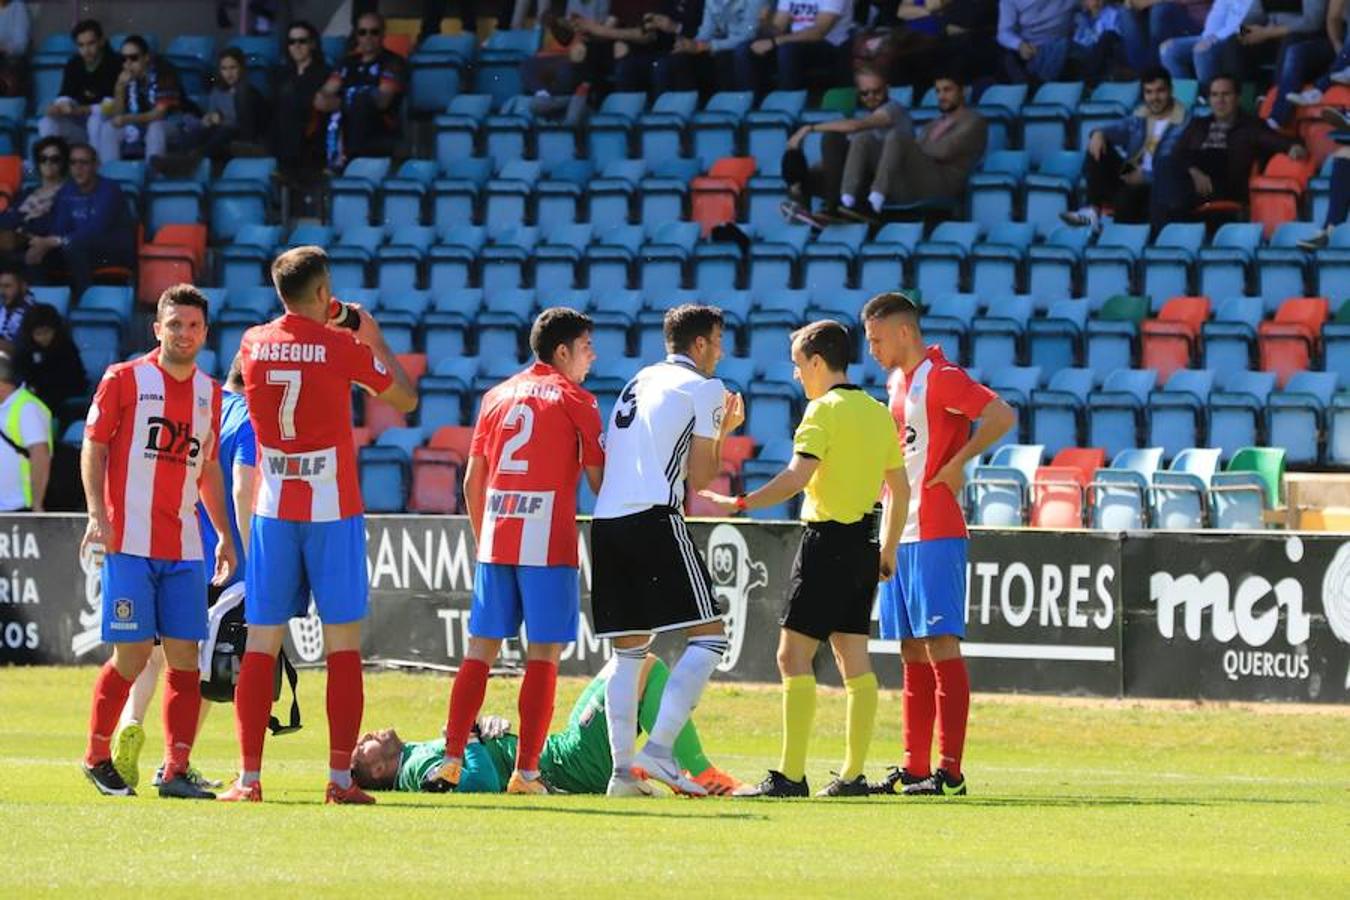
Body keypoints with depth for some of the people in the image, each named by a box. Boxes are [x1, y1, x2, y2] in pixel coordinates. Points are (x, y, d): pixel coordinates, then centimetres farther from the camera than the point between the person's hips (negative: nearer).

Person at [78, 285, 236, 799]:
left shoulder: (208, 391, 14)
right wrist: (98, 515, -13)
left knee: (184, 656, -2)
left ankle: (176, 771, -2)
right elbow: (93, 447, -1)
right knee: (132, 656, -6)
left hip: (184, 546, 5)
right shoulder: (124, 379, 0)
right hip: (129, 544, -5)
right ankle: (97, 757, 12)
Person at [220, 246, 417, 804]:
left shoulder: (254, 345, 1)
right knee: (342, 645, 1)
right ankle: (340, 778, -4)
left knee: (262, 644, 5)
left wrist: (322, 325, 27)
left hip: (273, 512, 3)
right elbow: (405, 399, 5)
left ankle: (249, 778, 0)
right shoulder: (340, 348, -8)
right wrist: (375, 340, 17)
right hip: (333, 512, -3)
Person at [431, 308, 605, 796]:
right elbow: (599, 480, -2)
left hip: (494, 540, 5)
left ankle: (452, 758, 3)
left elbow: (472, 483, 16)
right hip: (548, 543, -5)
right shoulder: (574, 399, -1)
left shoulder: (496, 397, 15)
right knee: (543, 654, -2)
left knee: (480, 648, 9)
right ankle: (526, 771, -6)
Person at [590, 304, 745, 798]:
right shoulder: (703, 389, 3)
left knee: (629, 650, 11)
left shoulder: (638, 382, 24)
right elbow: (698, 479, 1)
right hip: (656, 520, -7)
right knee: (707, 636, -4)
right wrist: (723, 432, 18)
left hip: (606, 521, 7)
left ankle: (622, 768, 3)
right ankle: (658, 748, -17)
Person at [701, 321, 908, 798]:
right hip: (864, 540, 8)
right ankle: (852, 774, 9)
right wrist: (888, 551, 24)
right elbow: (900, 489, 17)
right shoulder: (878, 413, 13)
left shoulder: (825, 409, -11)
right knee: (854, 660, 10)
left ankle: (790, 774, -12)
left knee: (794, 655, -6)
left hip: (827, 539, -8)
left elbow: (797, 475, -22)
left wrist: (738, 504, -18)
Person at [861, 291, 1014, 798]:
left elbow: (1002, 416, -23)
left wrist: (956, 464, -18)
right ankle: (914, 768, 12)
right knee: (912, 653, 9)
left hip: (935, 533, -10)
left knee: (940, 644, -10)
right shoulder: (898, 382, 17)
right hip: (899, 534, 10)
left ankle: (950, 770, -11)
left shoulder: (940, 378, -11)